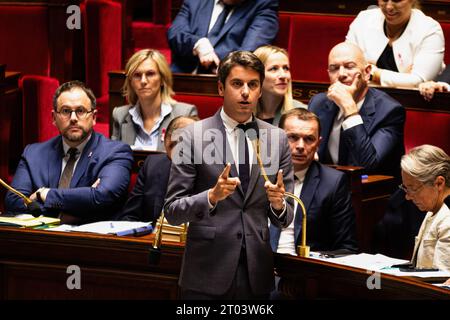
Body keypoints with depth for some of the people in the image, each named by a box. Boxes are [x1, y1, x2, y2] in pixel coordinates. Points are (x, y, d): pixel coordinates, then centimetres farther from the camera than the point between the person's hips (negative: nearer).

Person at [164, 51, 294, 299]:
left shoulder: (277, 139, 7)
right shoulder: (194, 136, -3)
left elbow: (285, 219, 10)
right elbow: (172, 211, -4)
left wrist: (279, 204, -12)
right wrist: (212, 197, -21)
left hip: (258, 278, 3)